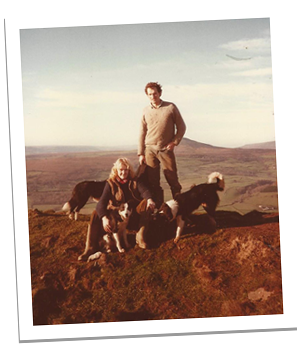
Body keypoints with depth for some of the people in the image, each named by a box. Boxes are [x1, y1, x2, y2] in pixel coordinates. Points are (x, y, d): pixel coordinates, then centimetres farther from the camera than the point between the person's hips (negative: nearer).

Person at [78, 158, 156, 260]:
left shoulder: (134, 181, 2)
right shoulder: (110, 183, -1)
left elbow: (144, 191, -17)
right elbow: (102, 202, -15)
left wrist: (149, 199, -43)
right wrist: (104, 217, -35)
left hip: (134, 214, 0)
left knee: (146, 203, -28)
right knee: (96, 214, -24)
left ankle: (140, 236, -30)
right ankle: (91, 248, -26)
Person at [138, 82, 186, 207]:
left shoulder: (171, 107, 1)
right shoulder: (146, 111, 8)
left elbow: (181, 127, 5)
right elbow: (142, 132, 11)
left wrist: (175, 141, -7)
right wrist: (140, 153, 7)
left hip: (166, 149, -2)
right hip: (150, 150, 3)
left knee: (173, 180, -2)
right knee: (153, 182, 4)